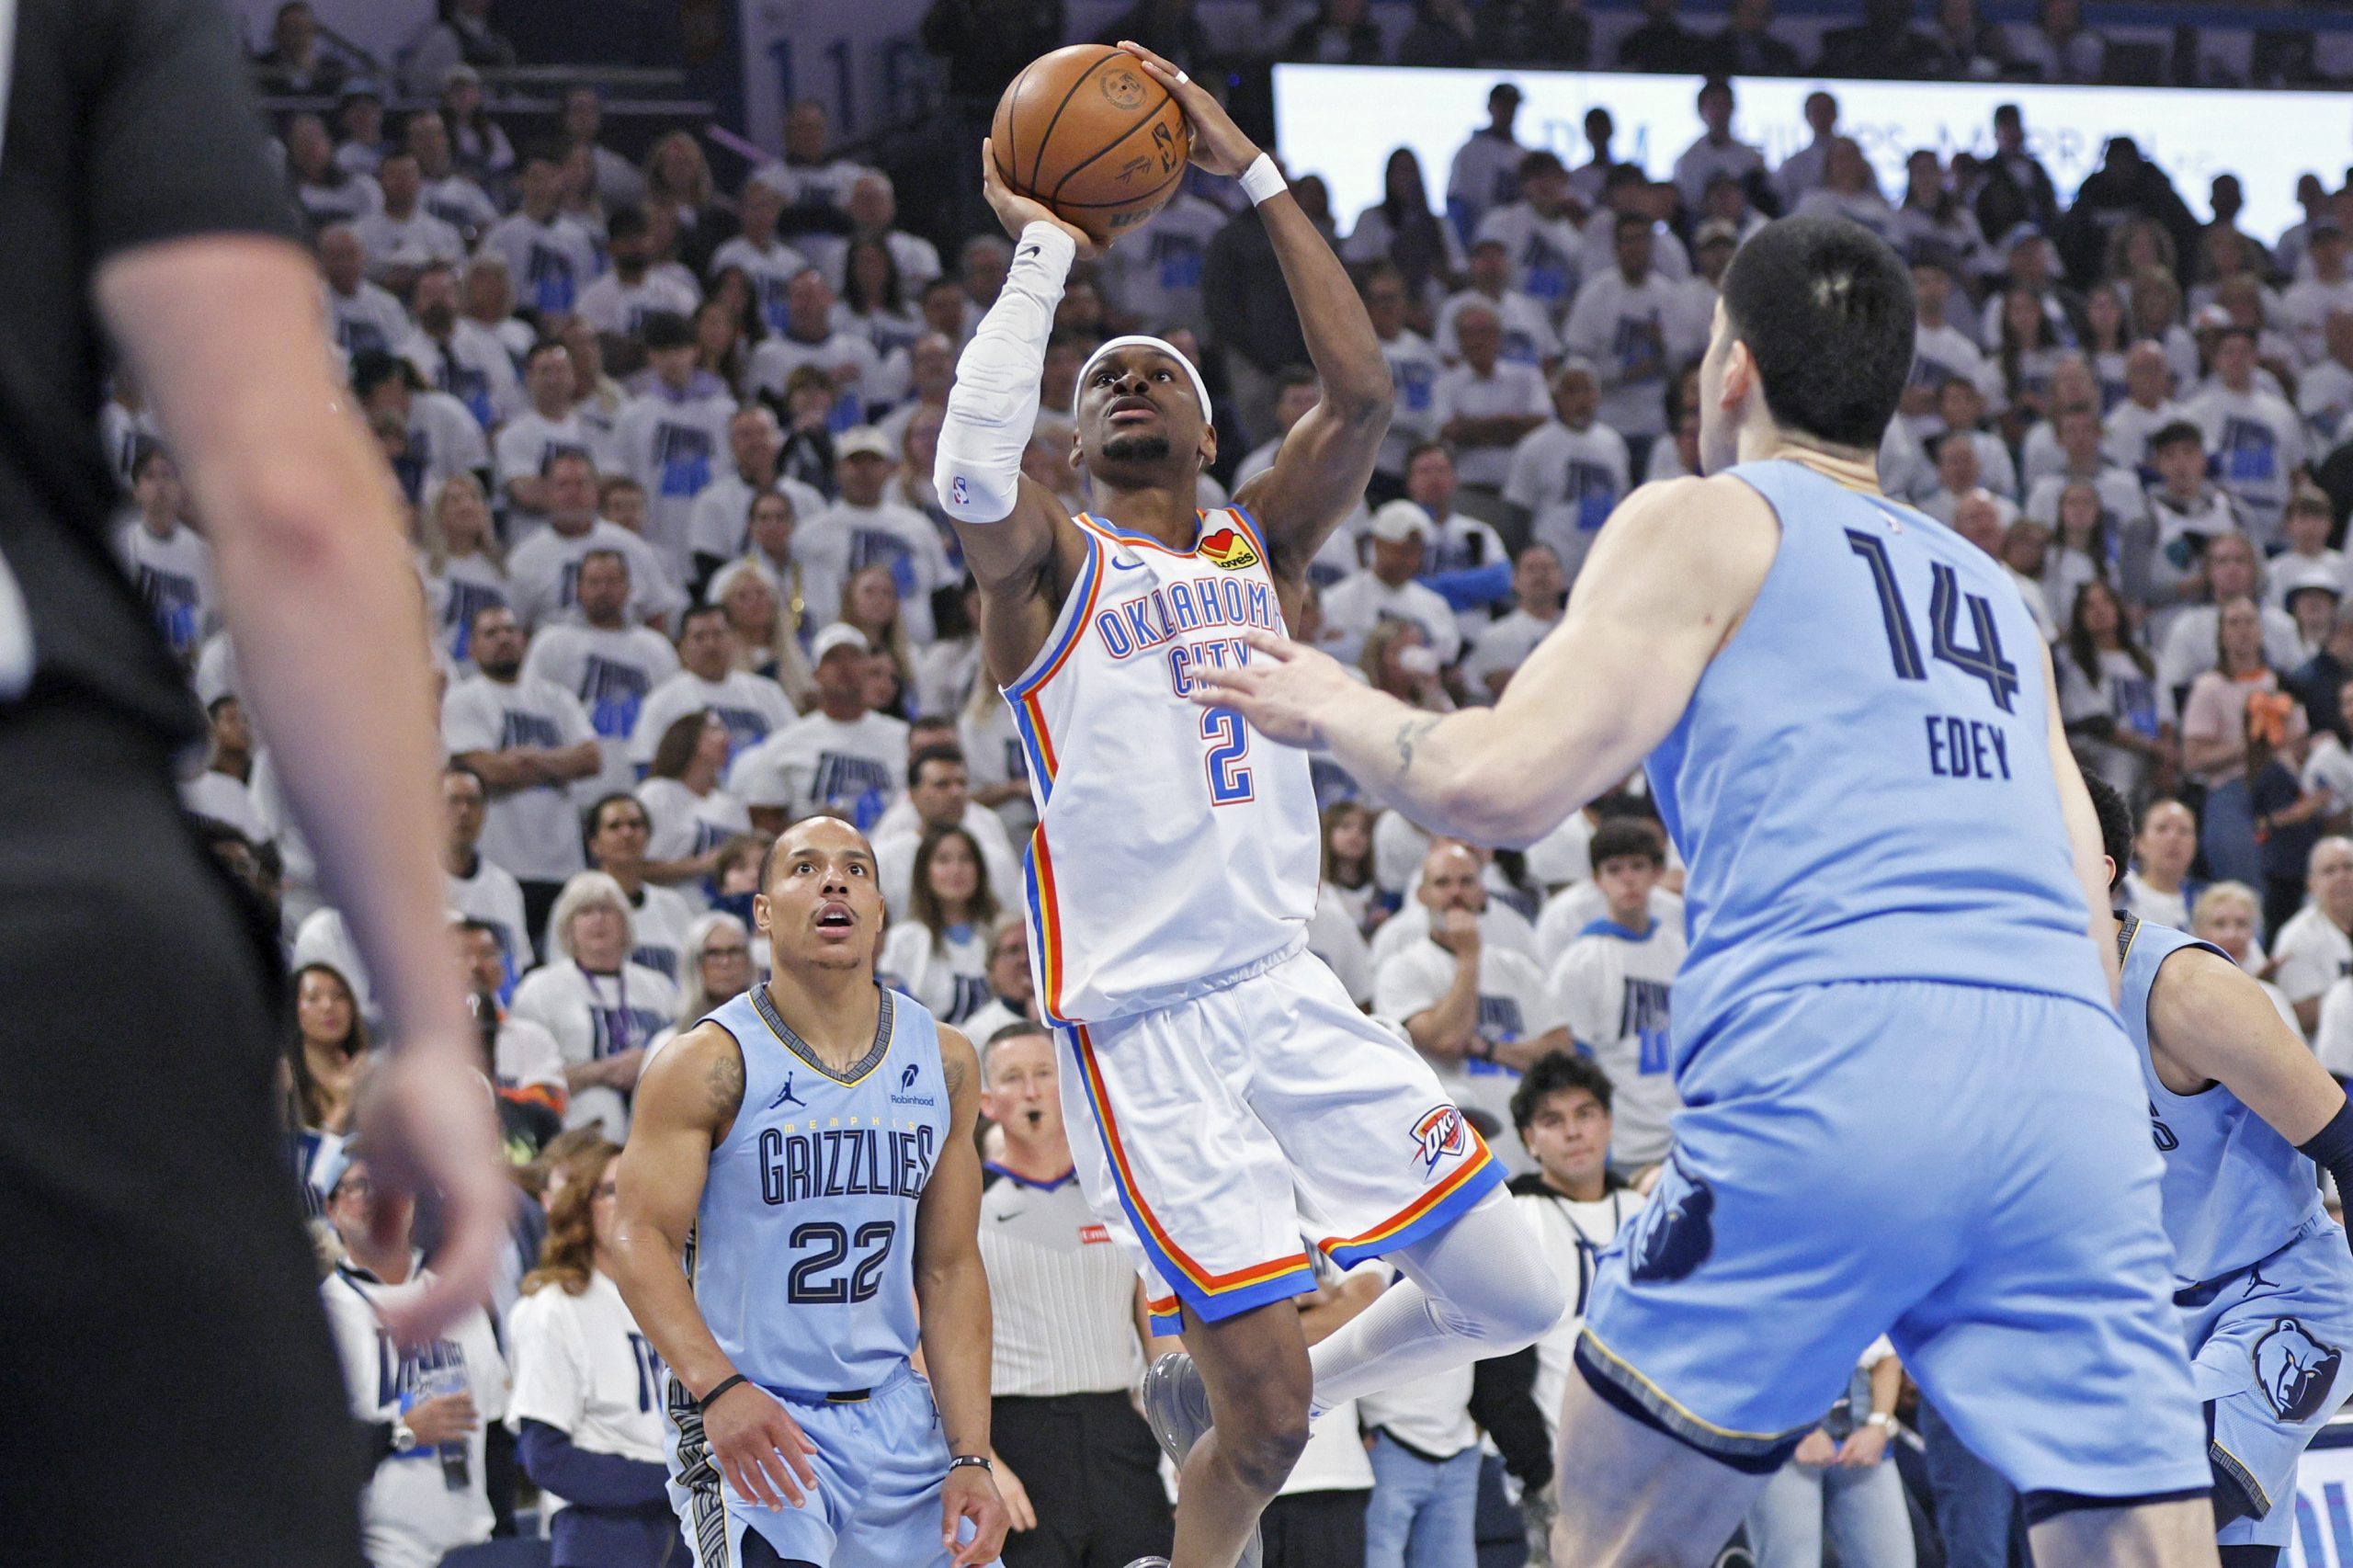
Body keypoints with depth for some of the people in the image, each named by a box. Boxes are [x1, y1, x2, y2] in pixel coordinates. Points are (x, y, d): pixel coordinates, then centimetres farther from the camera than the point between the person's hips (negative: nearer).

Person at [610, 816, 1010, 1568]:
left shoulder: (945, 1062, 8)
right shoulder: (709, 1062, -6)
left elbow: (949, 1270, 9)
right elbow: (641, 1238, -13)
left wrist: (971, 1457, 1)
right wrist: (717, 1387, -29)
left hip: (894, 1417, 5)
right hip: (749, 1421, -5)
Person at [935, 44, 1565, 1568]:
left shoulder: (1259, 549, 13)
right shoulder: (1050, 565, 1)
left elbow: (1363, 395, -3)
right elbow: (970, 470, -23)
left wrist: (1256, 176, -5)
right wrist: (1044, 252, -15)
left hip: (1291, 990, 5)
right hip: (1149, 1031, -5)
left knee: (1513, 1300, 4)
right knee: (1267, 1421, -9)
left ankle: (1217, 1399, 23)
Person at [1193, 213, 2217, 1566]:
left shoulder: (1706, 523, 12)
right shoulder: (1993, 592, 29)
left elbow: (1502, 787, 1)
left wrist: (1334, 711, 20)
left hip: (1835, 1065, -5)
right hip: (2075, 1083, 5)